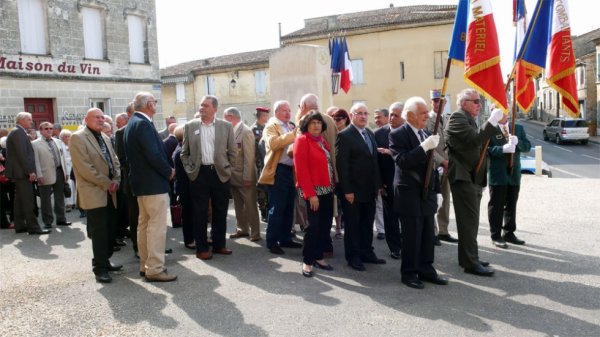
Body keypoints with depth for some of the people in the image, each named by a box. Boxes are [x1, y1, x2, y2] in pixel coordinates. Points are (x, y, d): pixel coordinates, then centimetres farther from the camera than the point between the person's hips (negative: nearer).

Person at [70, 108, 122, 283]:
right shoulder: (78, 138, -7)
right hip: (95, 193, -7)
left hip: (110, 193, 7)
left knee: (110, 231, 11)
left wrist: (116, 180, -2)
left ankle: (104, 261, 24)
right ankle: (100, 268, 4)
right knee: (99, 233, -5)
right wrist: (107, 183, -15)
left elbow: (115, 161, 17)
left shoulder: (105, 138, 18)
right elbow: (84, 167, -15)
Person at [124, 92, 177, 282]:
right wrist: (168, 171, -10)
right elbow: (153, 154, -24)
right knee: (157, 226, -6)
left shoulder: (132, 123, 14)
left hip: (141, 182, 11)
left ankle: (145, 265, 25)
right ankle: (154, 270, -1)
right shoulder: (143, 123, -17)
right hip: (153, 183, -11)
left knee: (144, 224, 16)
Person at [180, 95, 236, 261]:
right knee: (200, 213, 3)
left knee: (220, 212, 8)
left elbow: (232, 151, 8)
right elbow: (184, 152, 9)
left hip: (220, 174, 1)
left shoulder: (226, 126, 3)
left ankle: (219, 244, 22)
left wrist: (226, 168, 3)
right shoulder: (190, 126, 5)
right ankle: (201, 248, 13)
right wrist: (190, 170, 1)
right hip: (199, 174, 0)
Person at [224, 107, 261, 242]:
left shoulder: (245, 131, -15)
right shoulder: (231, 131, 7)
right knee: (238, 205, 15)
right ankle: (242, 229, 27)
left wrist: (247, 177, -19)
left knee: (250, 205, 3)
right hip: (233, 176, 7)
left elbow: (249, 156, -18)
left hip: (244, 177, -7)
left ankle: (255, 232, 13)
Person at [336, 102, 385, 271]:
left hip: (369, 189, 7)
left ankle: (367, 252, 27)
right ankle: (353, 257, 18)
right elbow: (342, 165, -15)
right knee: (352, 224, 6)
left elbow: (374, 160, 14)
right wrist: (347, 190, -18)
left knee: (367, 224, 15)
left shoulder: (370, 134, 12)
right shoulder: (345, 135, -11)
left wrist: (378, 184, 10)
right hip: (353, 190, -7)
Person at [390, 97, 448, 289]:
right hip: (410, 195, -7)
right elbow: (402, 161, -23)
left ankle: (426, 270, 26)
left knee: (427, 236, 13)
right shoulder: (398, 135, -10)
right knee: (411, 236, 1)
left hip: (427, 194, 7)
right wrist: (424, 147, -29)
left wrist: (435, 188, 16)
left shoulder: (425, 134, 13)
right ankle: (409, 273, 14)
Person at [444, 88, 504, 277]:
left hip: (473, 177, 10)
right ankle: (471, 263, -3)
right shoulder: (457, 118, -11)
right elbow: (475, 139, -25)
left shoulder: (469, 119, 20)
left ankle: (467, 258, 24)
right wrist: (493, 121, -23)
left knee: (470, 220, 15)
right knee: (469, 220, -8)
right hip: (463, 177, -10)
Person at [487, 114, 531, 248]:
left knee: (511, 205, 14)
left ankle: (509, 233, 26)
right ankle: (496, 236, 10)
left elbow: (527, 146, 6)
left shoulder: (518, 128, 11)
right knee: (496, 205, 1)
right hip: (497, 175, -5)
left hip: (514, 173, 5)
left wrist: (517, 142, -13)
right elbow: (487, 149, -15)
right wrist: (503, 149, -28)